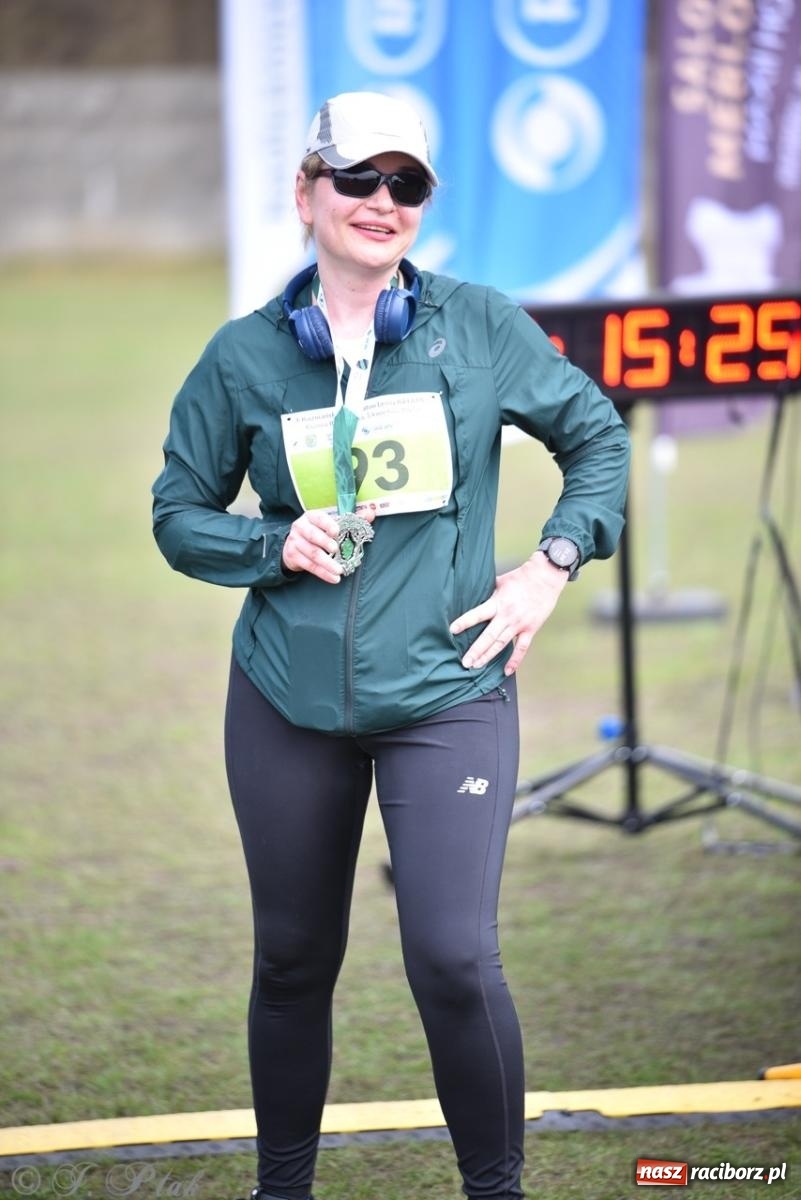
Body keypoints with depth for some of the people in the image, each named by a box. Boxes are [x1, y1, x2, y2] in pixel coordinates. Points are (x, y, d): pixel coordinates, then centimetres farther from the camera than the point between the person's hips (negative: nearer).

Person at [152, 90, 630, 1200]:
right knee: (292, 961, 11)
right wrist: (275, 545, -9)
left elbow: (598, 439, 13)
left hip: (447, 693, -2)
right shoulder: (246, 355, 3)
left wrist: (553, 565, 1)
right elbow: (178, 514, 10)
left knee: (454, 959, -12)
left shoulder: (480, 328, 1)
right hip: (288, 700, 2)